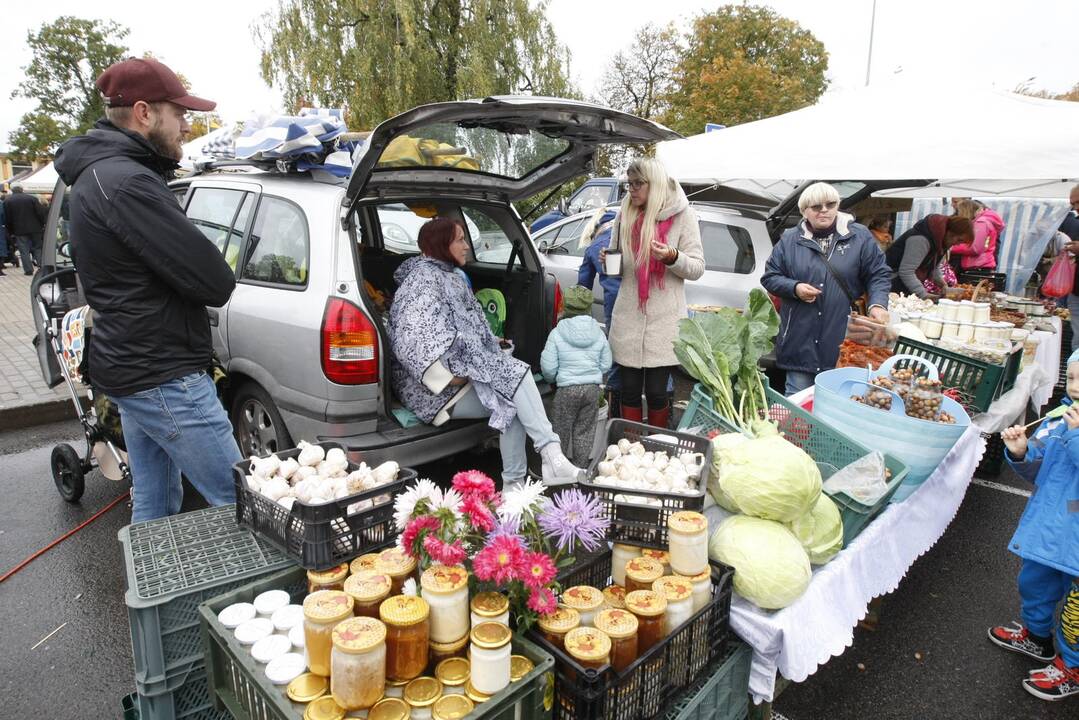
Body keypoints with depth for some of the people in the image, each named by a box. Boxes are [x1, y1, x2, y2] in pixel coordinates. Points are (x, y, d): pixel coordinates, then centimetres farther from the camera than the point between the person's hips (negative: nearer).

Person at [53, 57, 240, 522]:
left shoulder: (98, 173, 15)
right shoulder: (126, 182, -20)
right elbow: (216, 282, -22)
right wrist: (219, 281, 0)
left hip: (132, 370, 11)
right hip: (165, 378, -11)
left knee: (154, 505, 19)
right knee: (240, 506, -5)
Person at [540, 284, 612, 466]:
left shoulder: (557, 334, -9)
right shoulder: (598, 333, 2)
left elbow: (548, 367, -8)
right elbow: (606, 364, 7)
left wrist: (552, 379, 13)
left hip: (567, 389, -3)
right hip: (593, 388, 4)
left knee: (561, 430, 10)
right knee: (585, 430, 14)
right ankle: (581, 465, 23)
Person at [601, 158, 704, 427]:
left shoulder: (682, 215, -1)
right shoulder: (624, 215, 9)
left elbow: (697, 268, -2)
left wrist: (672, 257, -21)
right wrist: (608, 261, -4)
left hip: (664, 320, -3)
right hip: (628, 317, 3)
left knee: (656, 392, 1)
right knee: (630, 390, 7)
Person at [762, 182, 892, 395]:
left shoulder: (860, 236, 6)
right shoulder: (790, 239, 7)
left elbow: (878, 274, 7)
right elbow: (769, 277, 10)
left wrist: (878, 304, -10)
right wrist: (795, 288, -8)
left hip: (843, 341, 0)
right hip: (800, 339, 1)